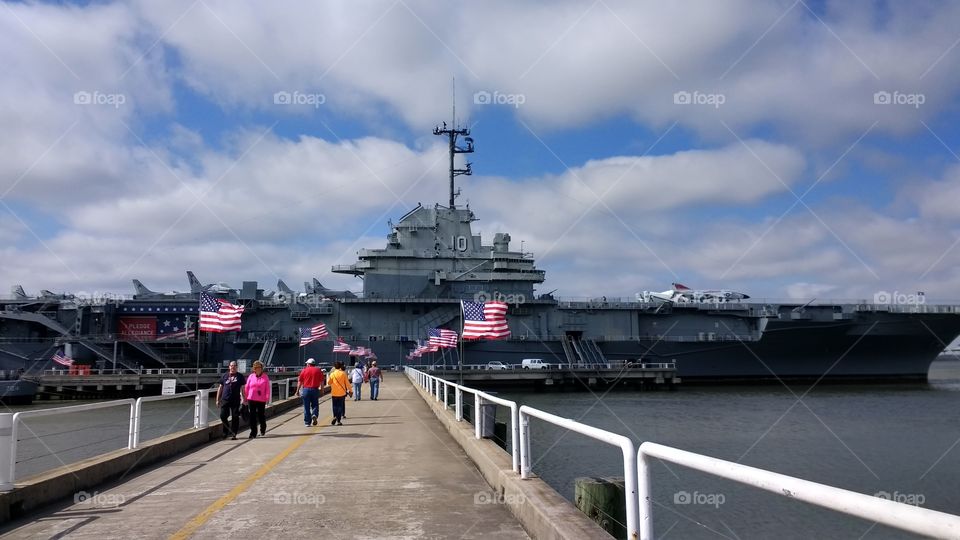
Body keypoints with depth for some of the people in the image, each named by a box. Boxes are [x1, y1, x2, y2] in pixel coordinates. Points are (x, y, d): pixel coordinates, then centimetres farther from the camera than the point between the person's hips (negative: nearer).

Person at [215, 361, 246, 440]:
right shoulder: (225, 376, 11)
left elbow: (242, 388, 4)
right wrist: (218, 399, 11)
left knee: (235, 417, -1)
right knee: (223, 416, -2)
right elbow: (220, 388, 14)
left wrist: (243, 398, -6)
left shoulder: (240, 376, 6)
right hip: (225, 400, 2)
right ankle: (226, 431, 20)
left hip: (236, 400, -1)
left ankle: (233, 434, 7)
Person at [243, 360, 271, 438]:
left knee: (261, 415, 9)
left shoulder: (265, 377, -1)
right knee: (252, 416, -1)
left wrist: (267, 398, -7)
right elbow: (246, 388, 7)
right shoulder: (251, 377, 3)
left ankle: (263, 430, 33)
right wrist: (245, 398, 5)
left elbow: (267, 389, -1)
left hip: (261, 400, -1)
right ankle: (253, 433, 4)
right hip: (251, 399, 1)